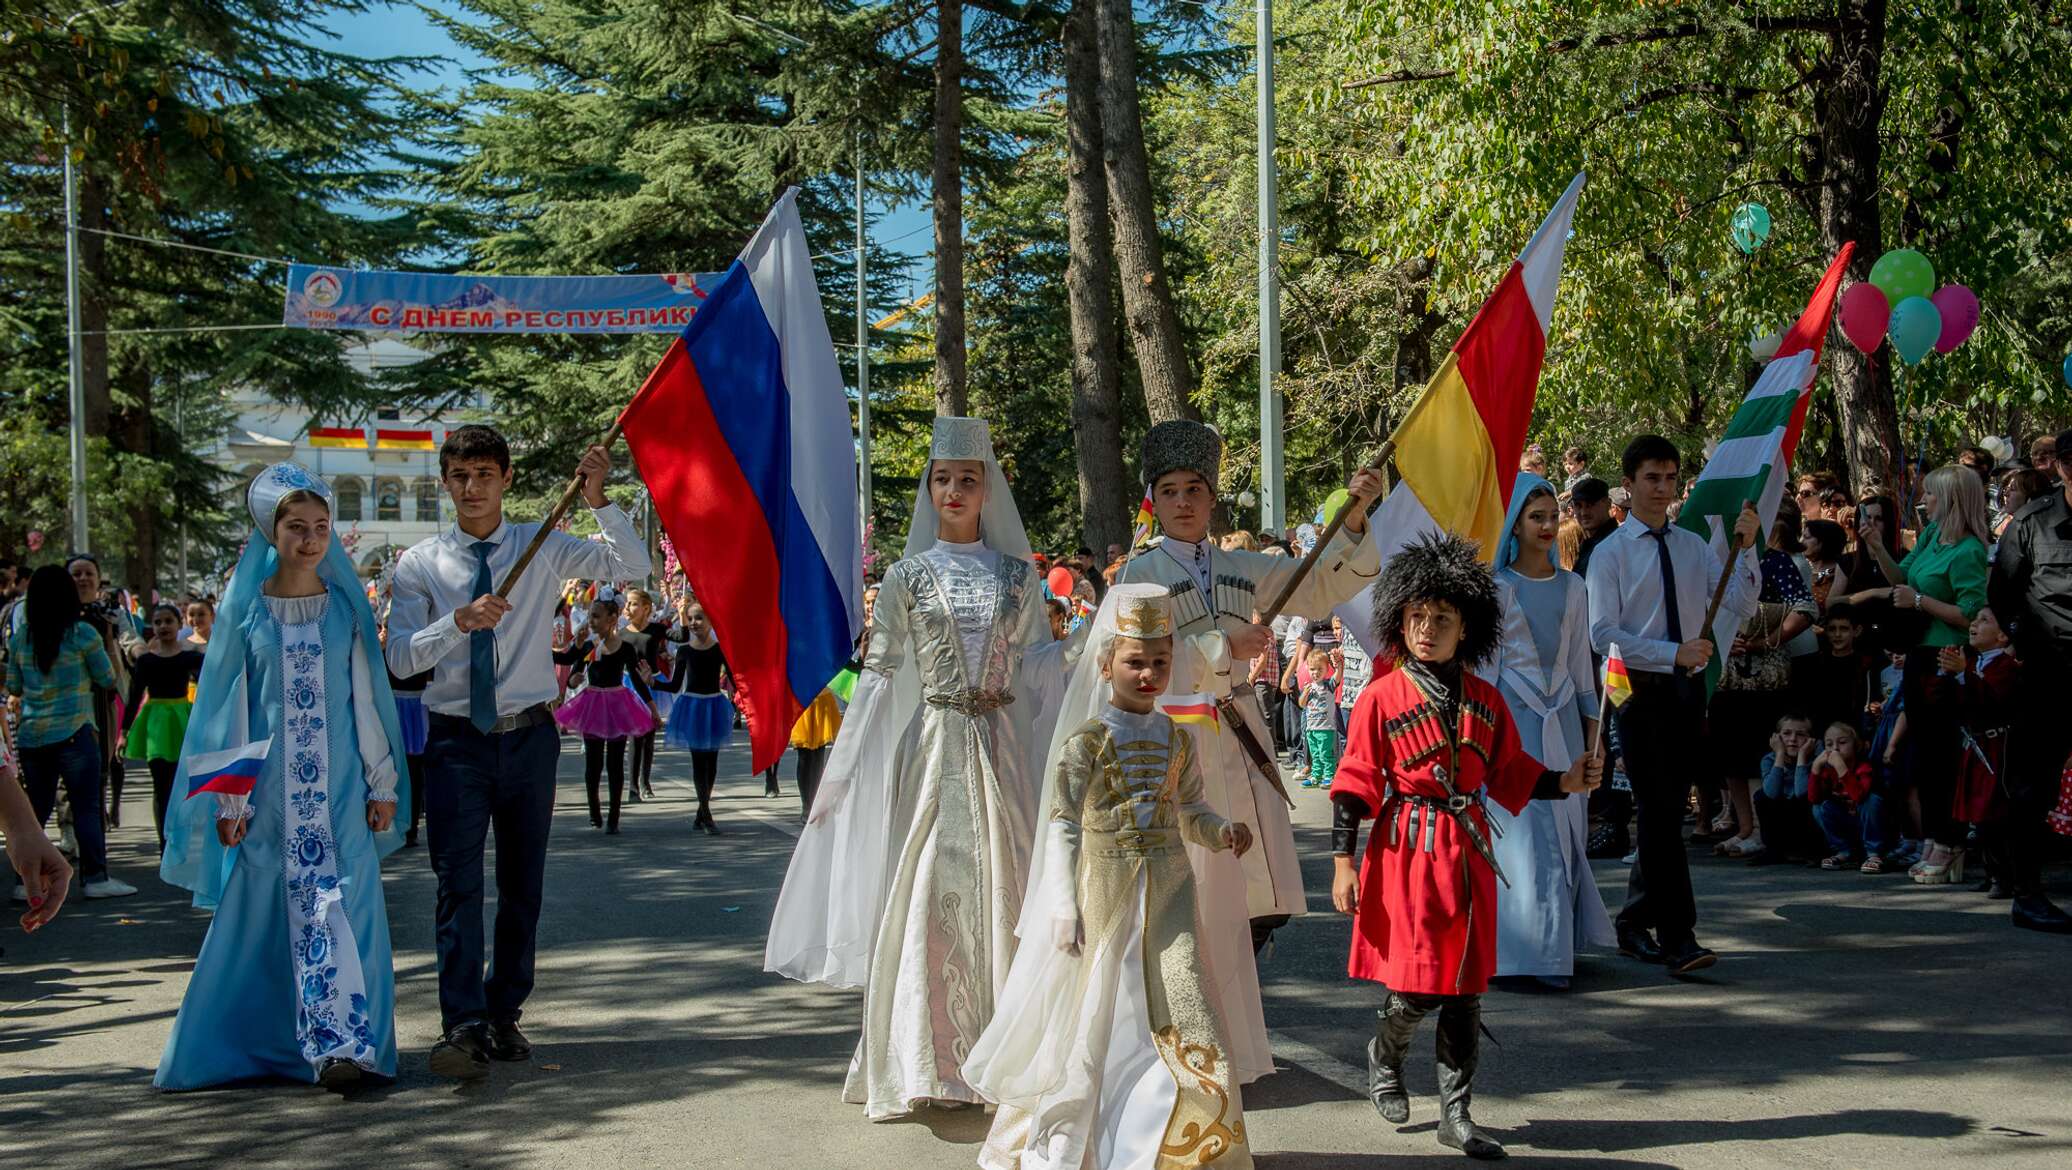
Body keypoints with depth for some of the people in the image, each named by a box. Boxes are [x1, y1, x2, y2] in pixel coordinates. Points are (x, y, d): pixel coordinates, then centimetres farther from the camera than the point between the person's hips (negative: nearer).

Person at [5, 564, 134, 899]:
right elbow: (107, 680, 2)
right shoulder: (83, 633, -7)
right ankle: (95, 878, 0)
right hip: (74, 732, -5)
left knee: (36, 809, 11)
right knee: (87, 809, 0)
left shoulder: (20, 637, 7)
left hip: (30, 734, 5)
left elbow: (13, 687, 16)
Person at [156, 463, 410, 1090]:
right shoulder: (247, 607, 3)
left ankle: (338, 1041, -7)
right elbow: (228, 702, 4)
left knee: (342, 907, -7)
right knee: (262, 912, 0)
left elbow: (367, 697, 8)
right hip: (270, 785, 0)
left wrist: (382, 784, 5)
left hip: (339, 785, 0)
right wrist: (228, 796, 0)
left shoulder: (346, 606, 6)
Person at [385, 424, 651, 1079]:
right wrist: (459, 621, -23)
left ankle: (503, 1016, 19)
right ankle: (463, 1027, -11)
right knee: (459, 884, -9)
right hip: (456, 738, -1)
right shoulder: (421, 565, 2)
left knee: (523, 884, 8)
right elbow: (400, 658, -7)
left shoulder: (544, 550, 3)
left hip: (528, 735, 2)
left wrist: (598, 502, -17)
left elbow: (633, 567, -5)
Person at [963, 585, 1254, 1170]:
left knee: (1182, 1010, -3)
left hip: (1167, 887, 4)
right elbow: (1061, 826, -9)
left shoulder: (1176, 739, 8)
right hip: (1104, 886, -4)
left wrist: (1221, 831, -7)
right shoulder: (1086, 740, -7)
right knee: (1093, 1017, 5)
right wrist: (1064, 906, -14)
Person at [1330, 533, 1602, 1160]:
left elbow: (1509, 774, 14)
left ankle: (1456, 1115, 17)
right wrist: (1343, 861, -9)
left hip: (1468, 852, 4)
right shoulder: (1381, 699, -6)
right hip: (1406, 852, -4)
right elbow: (1355, 785, -6)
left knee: (1465, 988, 7)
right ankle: (1384, 1057, 29)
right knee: (1416, 987, -5)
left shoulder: (1485, 699, 7)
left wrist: (1567, 782, -1)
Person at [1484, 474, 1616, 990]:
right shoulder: (1498, 586, -1)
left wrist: (1591, 719, 11)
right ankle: (1538, 951, -7)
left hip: (1562, 714, 4)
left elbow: (1580, 656, 15)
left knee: (1566, 826, 4)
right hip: (1514, 714, -4)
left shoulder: (1572, 587, 11)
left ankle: (1566, 939, 13)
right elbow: (1487, 660, -1)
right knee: (1526, 828, -7)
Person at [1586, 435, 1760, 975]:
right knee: (1660, 812, -11)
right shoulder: (1611, 554, -4)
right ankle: (1678, 936, -13)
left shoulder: (1693, 545, 10)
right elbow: (1603, 634, -12)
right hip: (1641, 691, -5)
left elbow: (1742, 605, 2)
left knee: (1668, 811, 10)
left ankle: (1635, 923, 22)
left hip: (1688, 688, 5)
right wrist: (1673, 653, -21)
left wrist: (1746, 549, -12)